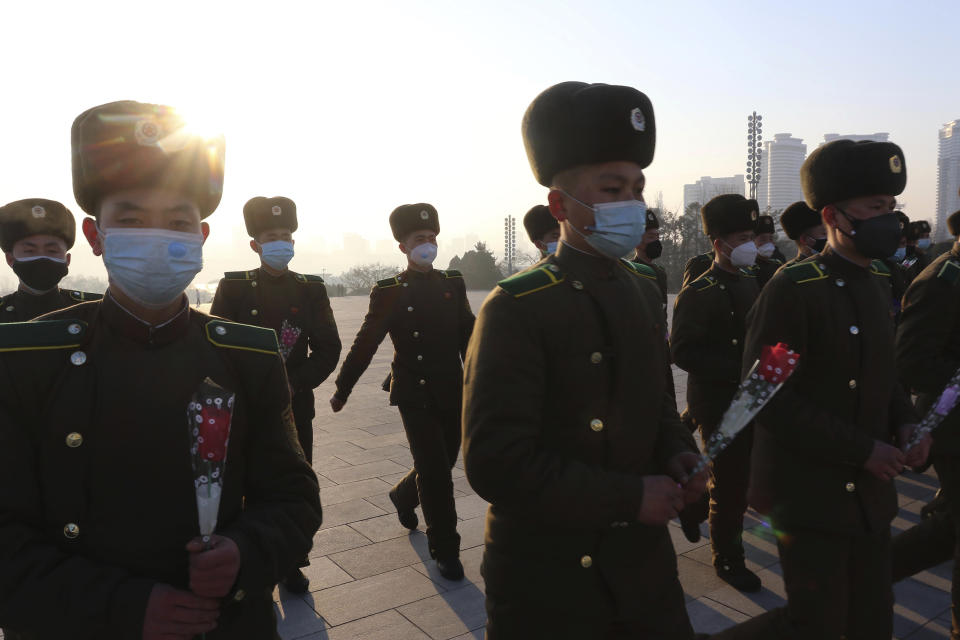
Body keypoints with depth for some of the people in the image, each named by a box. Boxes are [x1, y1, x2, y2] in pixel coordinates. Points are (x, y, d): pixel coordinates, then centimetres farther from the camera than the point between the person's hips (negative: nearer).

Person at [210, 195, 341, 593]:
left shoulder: (311, 290, 5)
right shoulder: (233, 288, 0)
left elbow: (328, 350, 2)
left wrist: (294, 384, -10)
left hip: (296, 407, 2)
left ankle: (291, 562, 25)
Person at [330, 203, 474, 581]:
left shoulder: (453, 284, 7)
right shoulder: (390, 292, -5)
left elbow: (469, 336, 9)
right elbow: (364, 344, -2)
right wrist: (342, 390, 2)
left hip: (452, 394, 5)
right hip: (414, 397, -5)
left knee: (443, 464, 16)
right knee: (435, 470, -4)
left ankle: (403, 496, 48)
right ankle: (445, 550, 13)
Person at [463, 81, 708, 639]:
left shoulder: (644, 288, 4)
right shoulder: (517, 309, -19)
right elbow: (497, 463, -23)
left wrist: (678, 453, -5)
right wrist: (631, 497, -20)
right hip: (547, 579, -6)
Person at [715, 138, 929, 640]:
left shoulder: (876, 283, 9)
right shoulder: (792, 289, -18)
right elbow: (769, 398, -20)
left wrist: (905, 421, 0)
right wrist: (862, 449, -19)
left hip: (869, 488, 8)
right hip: (810, 492, -8)